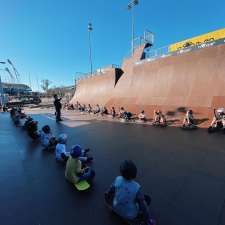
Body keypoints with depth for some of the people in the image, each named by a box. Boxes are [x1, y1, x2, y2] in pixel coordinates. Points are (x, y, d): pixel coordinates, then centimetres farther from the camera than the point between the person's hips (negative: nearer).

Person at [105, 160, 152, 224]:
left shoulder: (117, 179, -23)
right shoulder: (137, 187, -31)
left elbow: (108, 193, -9)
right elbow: (143, 206, -20)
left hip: (116, 209, 3)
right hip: (130, 216, -2)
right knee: (147, 198, 11)